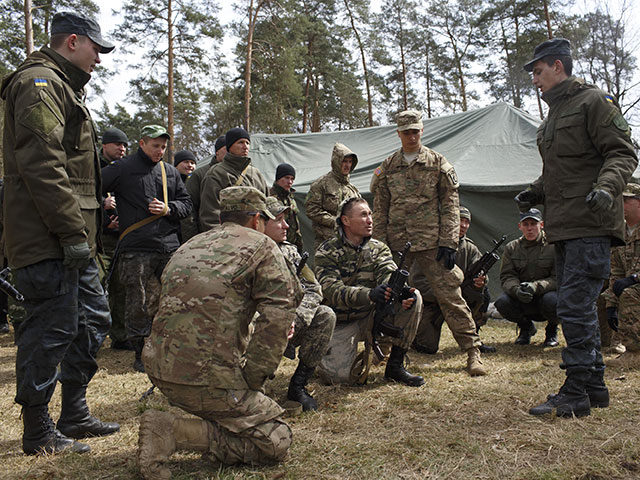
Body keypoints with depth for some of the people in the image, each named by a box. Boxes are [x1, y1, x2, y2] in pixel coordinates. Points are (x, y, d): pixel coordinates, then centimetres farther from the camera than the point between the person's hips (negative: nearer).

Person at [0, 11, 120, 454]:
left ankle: (75, 415, 27)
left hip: (71, 239, 11)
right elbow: (42, 165, -21)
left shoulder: (63, 87, 25)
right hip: (49, 240, -11)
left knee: (93, 319, 15)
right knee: (50, 330, -4)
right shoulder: (40, 83, -9)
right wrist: (72, 232, -23)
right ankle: (39, 433, 9)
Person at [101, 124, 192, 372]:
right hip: (136, 249, -4)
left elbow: (186, 203, 17)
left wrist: (168, 209, -1)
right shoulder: (123, 168, 2)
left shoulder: (170, 172, 17)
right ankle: (141, 355, 12)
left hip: (170, 247, 4)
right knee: (139, 304, 0)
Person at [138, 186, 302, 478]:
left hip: (159, 368, 8)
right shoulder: (261, 247, 1)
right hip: (207, 376, -8)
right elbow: (279, 314, -12)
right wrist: (253, 378, -7)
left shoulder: (187, 247, 20)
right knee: (276, 442, 1)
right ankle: (177, 432, -10)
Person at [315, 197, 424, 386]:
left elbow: (388, 275, -14)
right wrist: (370, 294, -41)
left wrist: (401, 291, -39)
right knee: (343, 375, -25)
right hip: (341, 324, -4)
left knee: (413, 298, -18)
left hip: (371, 318, 4)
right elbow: (331, 291, -24)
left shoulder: (379, 249, 5)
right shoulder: (327, 251, -9)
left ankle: (396, 364, -9)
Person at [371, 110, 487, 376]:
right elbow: (380, 210, 12)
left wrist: (448, 243, -8)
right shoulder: (387, 168, 11)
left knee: (450, 296, -4)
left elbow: (450, 206, 1)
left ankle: (473, 351, 2)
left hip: (432, 242, -2)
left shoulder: (439, 164, 5)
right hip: (397, 244, 3)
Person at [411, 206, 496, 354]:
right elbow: (416, 278, -17)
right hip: (430, 301, -4)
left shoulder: (470, 248, 3)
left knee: (483, 293, -22)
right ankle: (418, 330, 19)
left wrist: (480, 280, -35)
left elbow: (479, 273, -10)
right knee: (428, 347, -18)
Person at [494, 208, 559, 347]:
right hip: (522, 300, 2)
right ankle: (526, 327, 7)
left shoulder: (553, 246, -7)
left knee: (551, 301, -36)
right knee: (502, 302, -27)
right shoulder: (511, 248, 3)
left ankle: (552, 329, 2)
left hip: (546, 293, -2)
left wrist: (536, 286, -30)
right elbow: (506, 277, -3)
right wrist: (516, 289, -27)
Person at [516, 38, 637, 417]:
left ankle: (576, 393, -4)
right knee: (579, 307, 12)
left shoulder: (593, 101, -3)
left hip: (590, 224, -10)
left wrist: (606, 187, -27)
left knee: (575, 307, -12)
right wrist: (536, 192, 16)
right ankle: (595, 385, 22)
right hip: (564, 227, 10)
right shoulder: (553, 116, 23)